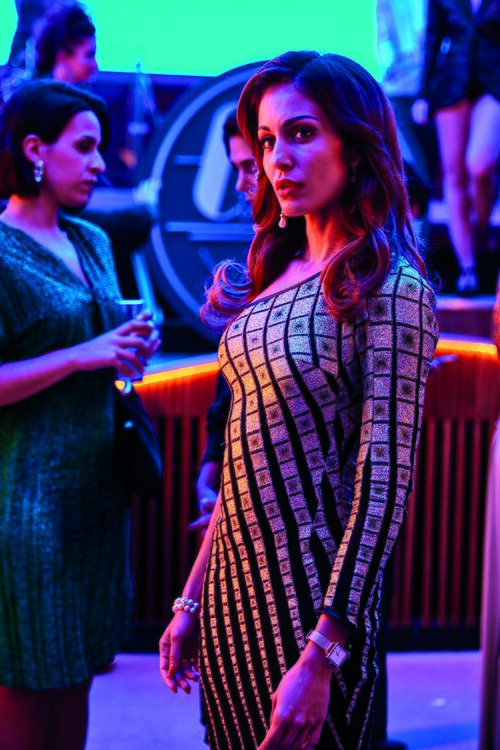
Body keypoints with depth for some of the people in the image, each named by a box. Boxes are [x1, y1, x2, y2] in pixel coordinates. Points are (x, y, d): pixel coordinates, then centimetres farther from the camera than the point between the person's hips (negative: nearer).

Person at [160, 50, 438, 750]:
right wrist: (194, 598, 12)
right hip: (232, 587, 7)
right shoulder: (278, 272, 8)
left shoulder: (390, 288, -14)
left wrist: (322, 654, -20)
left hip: (309, 599, -7)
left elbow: (383, 484, -18)